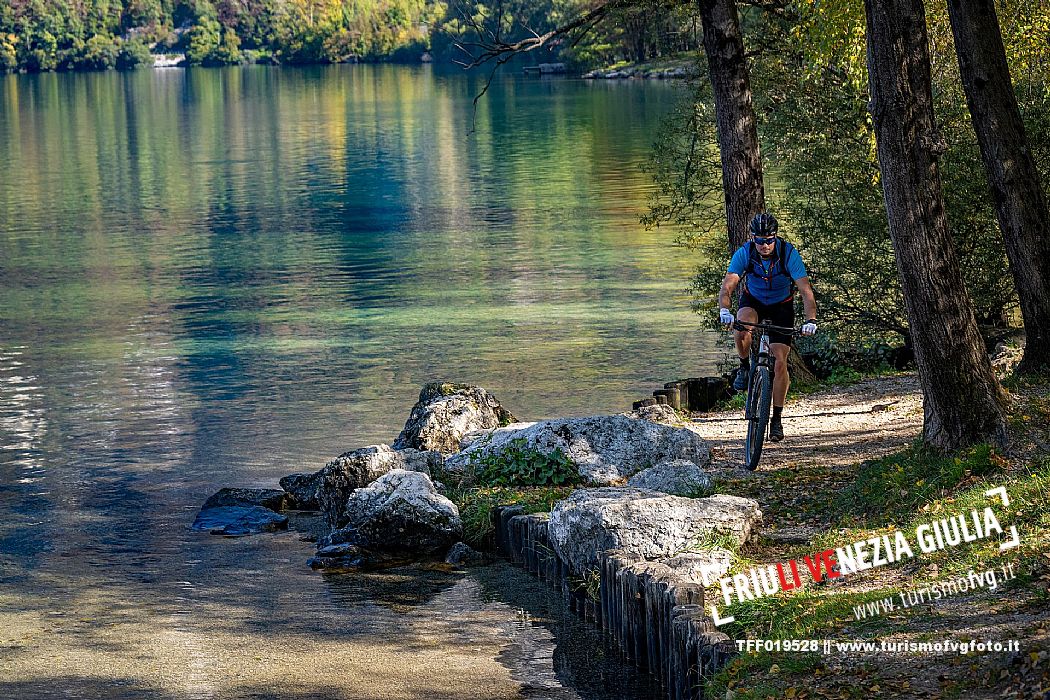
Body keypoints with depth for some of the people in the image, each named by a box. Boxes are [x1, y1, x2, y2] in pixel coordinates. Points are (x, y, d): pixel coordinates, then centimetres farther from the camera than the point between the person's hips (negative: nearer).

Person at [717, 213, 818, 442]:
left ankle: (777, 419, 1)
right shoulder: (744, 253, -27)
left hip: (781, 306, -1)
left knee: (780, 363, -11)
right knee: (742, 331, -35)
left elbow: (806, 290, -34)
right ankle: (745, 366, -4)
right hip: (753, 300, 1)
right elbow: (727, 287, -34)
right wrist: (724, 311, -55)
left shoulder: (789, 254, -29)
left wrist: (811, 320, -50)